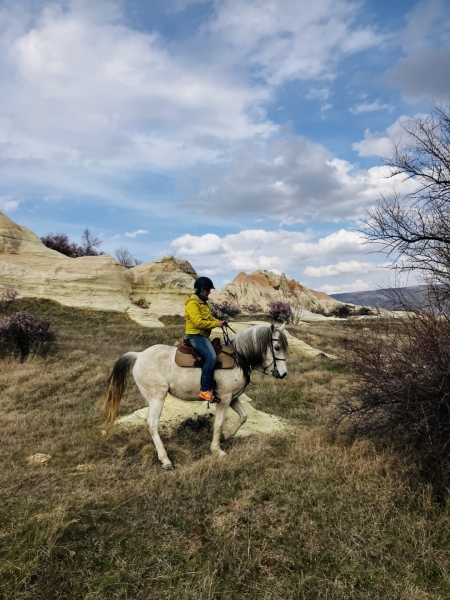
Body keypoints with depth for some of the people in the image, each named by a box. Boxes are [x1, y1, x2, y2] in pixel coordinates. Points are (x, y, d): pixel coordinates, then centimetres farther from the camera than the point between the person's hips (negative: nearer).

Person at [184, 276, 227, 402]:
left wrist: (219, 322, 2)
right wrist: (216, 324, -19)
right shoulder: (192, 304, -14)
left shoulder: (203, 302, 17)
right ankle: (205, 390, -23)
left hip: (203, 335, 11)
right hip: (195, 335, -11)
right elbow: (198, 322, -24)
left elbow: (209, 317, 21)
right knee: (211, 357, -27)